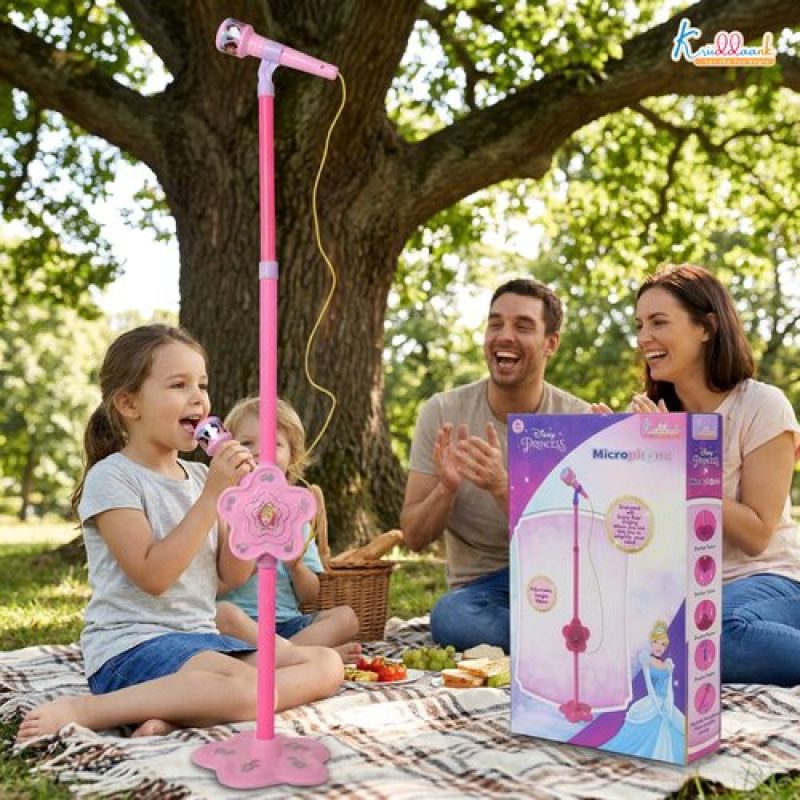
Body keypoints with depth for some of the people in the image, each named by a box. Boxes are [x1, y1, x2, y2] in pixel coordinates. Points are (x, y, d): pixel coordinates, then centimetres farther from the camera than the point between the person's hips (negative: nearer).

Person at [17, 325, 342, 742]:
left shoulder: (200, 475, 12)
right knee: (248, 688, -33)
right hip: (130, 647, -7)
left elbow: (233, 575, 7)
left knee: (327, 665, -7)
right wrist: (212, 495, -18)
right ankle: (85, 710, -18)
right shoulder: (112, 477, -9)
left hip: (199, 640, 8)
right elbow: (152, 575, -18)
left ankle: (176, 714, -17)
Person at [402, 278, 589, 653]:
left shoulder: (578, 421, -9)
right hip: (479, 587, 2)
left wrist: (502, 487, -34)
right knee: (448, 618, -34)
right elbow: (414, 538, -6)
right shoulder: (441, 413, -6)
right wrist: (446, 487, -27)